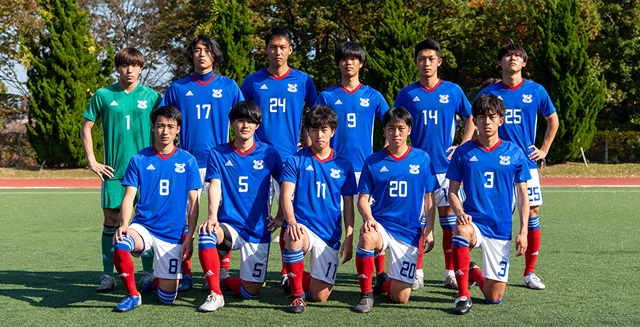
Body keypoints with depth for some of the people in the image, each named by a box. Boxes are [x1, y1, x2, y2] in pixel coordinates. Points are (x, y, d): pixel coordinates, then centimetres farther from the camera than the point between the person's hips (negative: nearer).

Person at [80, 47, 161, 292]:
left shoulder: (151, 96, 5)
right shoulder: (103, 95, 4)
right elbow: (85, 129, 9)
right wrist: (92, 162, 3)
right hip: (113, 170, 0)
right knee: (111, 219, 2)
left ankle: (148, 273, 12)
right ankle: (107, 275, 11)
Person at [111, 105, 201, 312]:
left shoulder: (187, 161, 4)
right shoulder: (139, 160, 3)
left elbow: (193, 203, 4)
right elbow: (129, 197, 0)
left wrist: (190, 238, -4)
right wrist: (124, 224, -19)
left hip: (173, 234, 0)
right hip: (143, 226, 0)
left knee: (167, 298, -3)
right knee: (120, 245, -36)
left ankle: (157, 280, 36)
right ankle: (132, 294, -10)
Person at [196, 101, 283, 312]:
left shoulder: (268, 154, 4)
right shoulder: (218, 154, 4)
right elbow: (215, 186, -8)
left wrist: (281, 217, 0)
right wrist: (212, 216, -26)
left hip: (258, 231, 1)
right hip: (228, 225, -1)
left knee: (250, 293, -4)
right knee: (207, 233, -37)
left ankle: (222, 277, 29)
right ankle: (215, 294, -20)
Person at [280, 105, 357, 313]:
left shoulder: (343, 165, 8)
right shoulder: (296, 161, 3)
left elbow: (348, 205, 10)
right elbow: (286, 195, -7)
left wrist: (349, 239, 0)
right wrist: (291, 221, -27)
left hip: (329, 235, 2)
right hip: (302, 225, -2)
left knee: (320, 297, -5)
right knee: (293, 238, -40)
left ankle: (303, 278, 32)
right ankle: (297, 294, -19)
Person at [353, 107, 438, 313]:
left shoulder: (422, 159, 4)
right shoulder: (373, 161, 3)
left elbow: (429, 198, 9)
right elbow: (363, 199, 2)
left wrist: (429, 232, 1)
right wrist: (368, 218, -19)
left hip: (408, 232, 1)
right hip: (380, 224, -1)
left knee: (401, 298, -5)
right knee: (367, 238, -40)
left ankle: (383, 282, 33)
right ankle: (366, 294, -19)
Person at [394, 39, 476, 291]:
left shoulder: (453, 90, 5)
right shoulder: (407, 94, 5)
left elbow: (471, 119, 14)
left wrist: (462, 147, 3)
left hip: (446, 165, 0)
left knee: (449, 219, 2)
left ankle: (451, 273, 11)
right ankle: (417, 273, 10)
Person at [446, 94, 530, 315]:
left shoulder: (514, 153, 2)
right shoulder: (463, 153, 1)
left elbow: (523, 195, 6)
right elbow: (452, 191, 5)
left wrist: (523, 232, -1)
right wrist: (459, 212, -16)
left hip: (501, 229, 1)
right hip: (473, 221, -1)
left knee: (495, 298, -1)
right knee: (461, 231, -40)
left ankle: (473, 272, 33)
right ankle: (463, 295, -23)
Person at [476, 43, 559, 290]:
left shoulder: (535, 91, 4)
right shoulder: (489, 93, 2)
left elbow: (553, 120, 18)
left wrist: (544, 150, 11)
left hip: (527, 162, 1)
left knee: (532, 213, -2)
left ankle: (529, 273, 9)